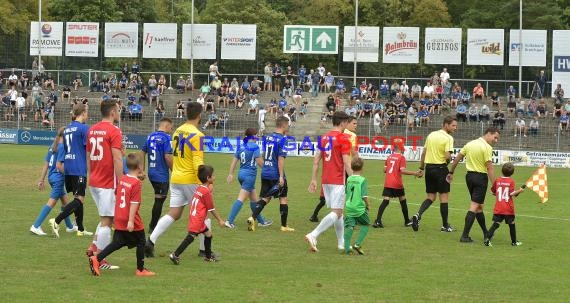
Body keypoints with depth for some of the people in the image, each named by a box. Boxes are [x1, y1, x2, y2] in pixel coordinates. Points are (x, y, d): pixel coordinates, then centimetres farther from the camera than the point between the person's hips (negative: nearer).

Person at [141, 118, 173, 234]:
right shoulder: (166, 138, -13)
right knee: (159, 200, 1)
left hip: (151, 173, 8)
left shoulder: (150, 137, 9)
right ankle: (153, 227, 5)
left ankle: (153, 225, 25)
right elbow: (168, 157, -20)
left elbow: (143, 153, 13)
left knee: (158, 198, 20)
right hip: (162, 174, -8)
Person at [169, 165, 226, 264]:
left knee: (208, 233, 20)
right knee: (191, 236, -16)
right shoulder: (206, 192, -13)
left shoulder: (199, 189, 13)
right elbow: (211, 209, -8)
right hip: (198, 220, -10)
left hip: (193, 218, 10)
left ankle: (208, 256, 32)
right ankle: (175, 255, -23)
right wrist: (220, 220, 0)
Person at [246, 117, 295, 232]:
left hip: (265, 173, 7)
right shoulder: (282, 139, -13)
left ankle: (252, 218, -9)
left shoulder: (268, 138, 10)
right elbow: (281, 158, -19)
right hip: (276, 174, -7)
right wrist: (281, 177, -19)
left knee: (265, 198, 10)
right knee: (283, 198, 7)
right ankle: (284, 226, 12)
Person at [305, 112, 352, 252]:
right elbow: (346, 163, -15)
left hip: (325, 180, 8)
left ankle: (342, 242, 21)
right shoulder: (343, 139, -10)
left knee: (338, 211, 17)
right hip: (338, 181, -8)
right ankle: (313, 235, -23)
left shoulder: (324, 138, 11)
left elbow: (316, 159, 10)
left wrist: (313, 179, 13)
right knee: (336, 213, -8)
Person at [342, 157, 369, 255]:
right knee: (365, 225, 14)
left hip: (349, 207, 4)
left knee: (349, 226, 3)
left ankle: (347, 248, -6)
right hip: (360, 208, -4)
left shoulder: (349, 179, 5)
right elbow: (364, 196, -13)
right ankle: (357, 244, 3)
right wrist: (368, 205, 3)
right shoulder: (363, 180, -10)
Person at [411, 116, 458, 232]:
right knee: (444, 197, 5)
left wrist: (421, 168, 18)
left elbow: (423, 153, 12)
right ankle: (445, 226, 10)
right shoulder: (448, 138, -12)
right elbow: (447, 156, -22)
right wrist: (448, 161, 1)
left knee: (431, 197, 12)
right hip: (440, 168, -6)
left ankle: (418, 215, -11)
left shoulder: (431, 135, 9)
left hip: (429, 167, 6)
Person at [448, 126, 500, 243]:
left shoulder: (470, 143, 10)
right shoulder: (487, 147, -13)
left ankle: (486, 233, 26)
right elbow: (489, 168, -18)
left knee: (479, 205, 17)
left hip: (469, 175, 8)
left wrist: (451, 172, 23)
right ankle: (465, 236, -11)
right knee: (474, 206, -7)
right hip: (481, 177, -8)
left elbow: (457, 158, 14)